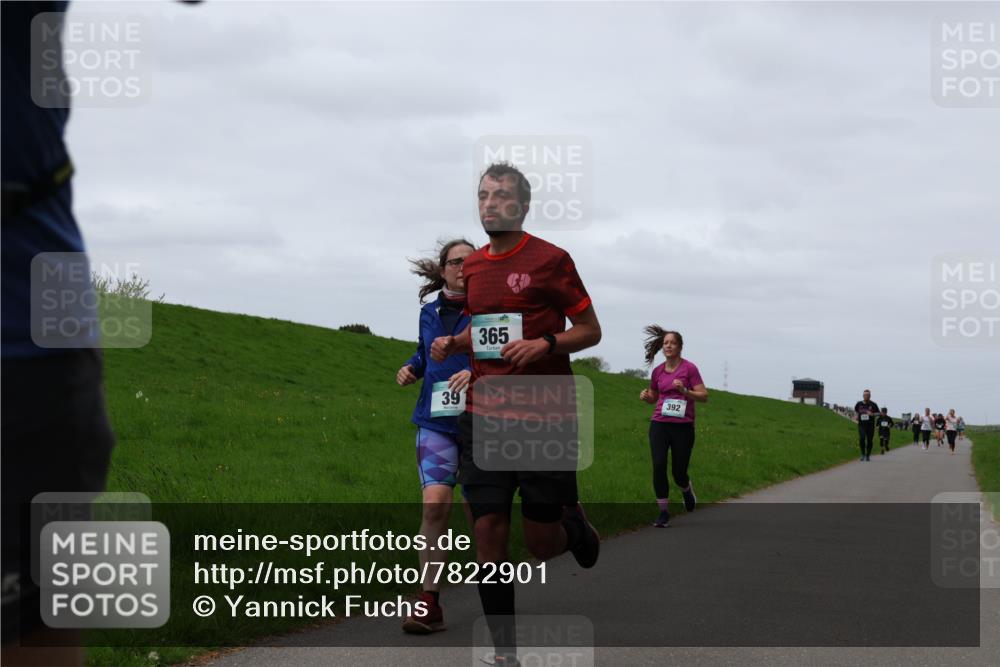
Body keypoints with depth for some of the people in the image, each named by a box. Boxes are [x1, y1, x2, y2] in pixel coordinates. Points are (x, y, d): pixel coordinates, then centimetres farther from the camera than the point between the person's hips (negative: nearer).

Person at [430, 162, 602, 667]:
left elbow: (590, 330, -1)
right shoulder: (471, 266, 11)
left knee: (541, 544, 1)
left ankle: (574, 524, 38)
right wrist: (452, 343, 5)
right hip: (483, 417, 4)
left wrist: (544, 343, -19)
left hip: (546, 420, -4)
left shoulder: (551, 259, -5)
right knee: (488, 532, -3)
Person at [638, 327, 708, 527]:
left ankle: (686, 490, 39)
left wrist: (684, 391, -21)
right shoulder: (658, 371, 8)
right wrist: (645, 396, 0)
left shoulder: (689, 368, -4)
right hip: (659, 424, 3)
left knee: (679, 471, 1)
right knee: (658, 466, -13)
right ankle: (664, 512, -3)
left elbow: (704, 396, -5)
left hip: (683, 426, -3)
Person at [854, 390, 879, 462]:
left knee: (870, 440, 3)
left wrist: (872, 414, -15)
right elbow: (856, 411, 23)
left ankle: (868, 455, 19)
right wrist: (856, 416, 3)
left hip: (870, 425, 0)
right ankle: (863, 454, -5)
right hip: (861, 425, 0)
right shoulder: (859, 404, 6)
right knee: (862, 438, -20)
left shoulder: (873, 404, 0)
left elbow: (878, 413, 5)